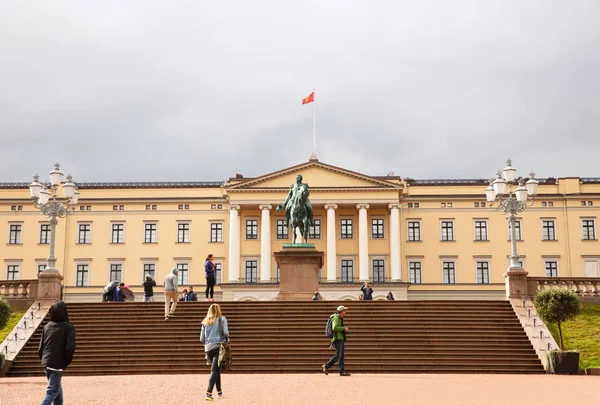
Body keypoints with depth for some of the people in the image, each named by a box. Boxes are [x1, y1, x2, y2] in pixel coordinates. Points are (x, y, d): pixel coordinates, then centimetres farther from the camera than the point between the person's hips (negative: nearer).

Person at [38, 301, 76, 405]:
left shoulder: (47, 326, 8)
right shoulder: (68, 327, -9)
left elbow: (41, 347, 9)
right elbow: (70, 348, -18)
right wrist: (66, 362, -3)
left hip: (46, 363, 6)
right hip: (57, 364, -6)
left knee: (57, 388, 21)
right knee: (52, 391, 0)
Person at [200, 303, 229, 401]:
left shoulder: (205, 322, 12)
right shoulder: (222, 319, 3)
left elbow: (202, 339, 10)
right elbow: (225, 332, -10)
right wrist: (227, 338, 11)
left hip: (208, 349, 4)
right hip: (219, 347, -4)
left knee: (216, 370, 18)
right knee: (214, 370, -7)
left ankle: (219, 392, 26)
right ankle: (208, 393, -20)